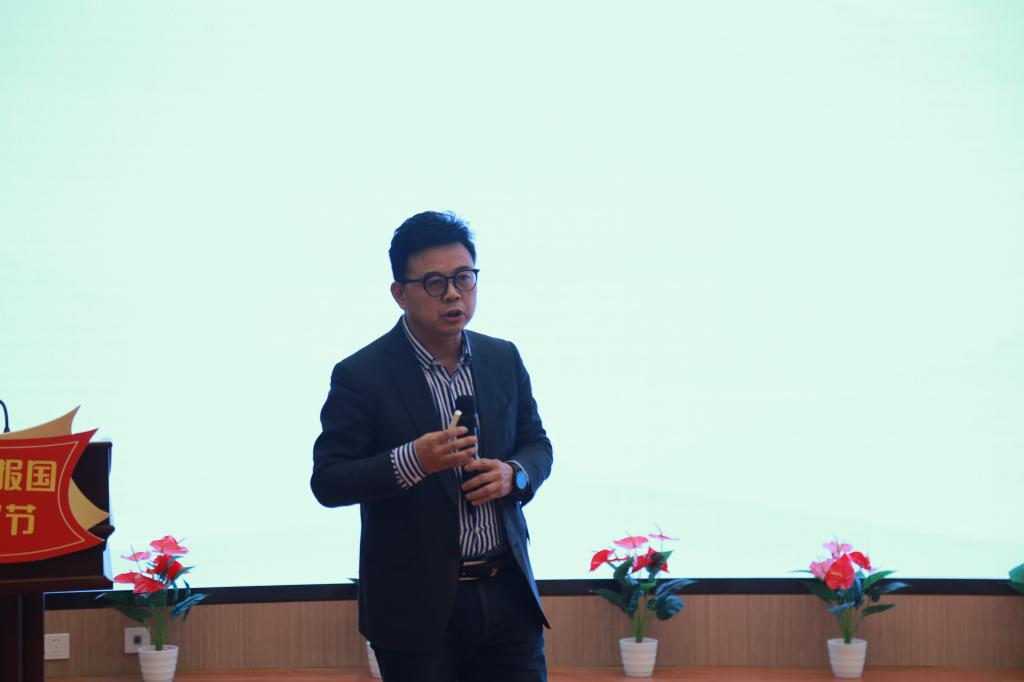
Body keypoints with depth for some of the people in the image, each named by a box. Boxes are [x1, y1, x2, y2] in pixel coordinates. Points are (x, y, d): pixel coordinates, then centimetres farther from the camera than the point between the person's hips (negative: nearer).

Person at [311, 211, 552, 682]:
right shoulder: (361, 375, -8)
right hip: (418, 605, -4)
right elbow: (327, 481, -10)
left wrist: (514, 474, -7)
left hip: (507, 591, 4)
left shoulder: (503, 359, 7)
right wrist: (412, 461, -25)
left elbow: (537, 444, 17)